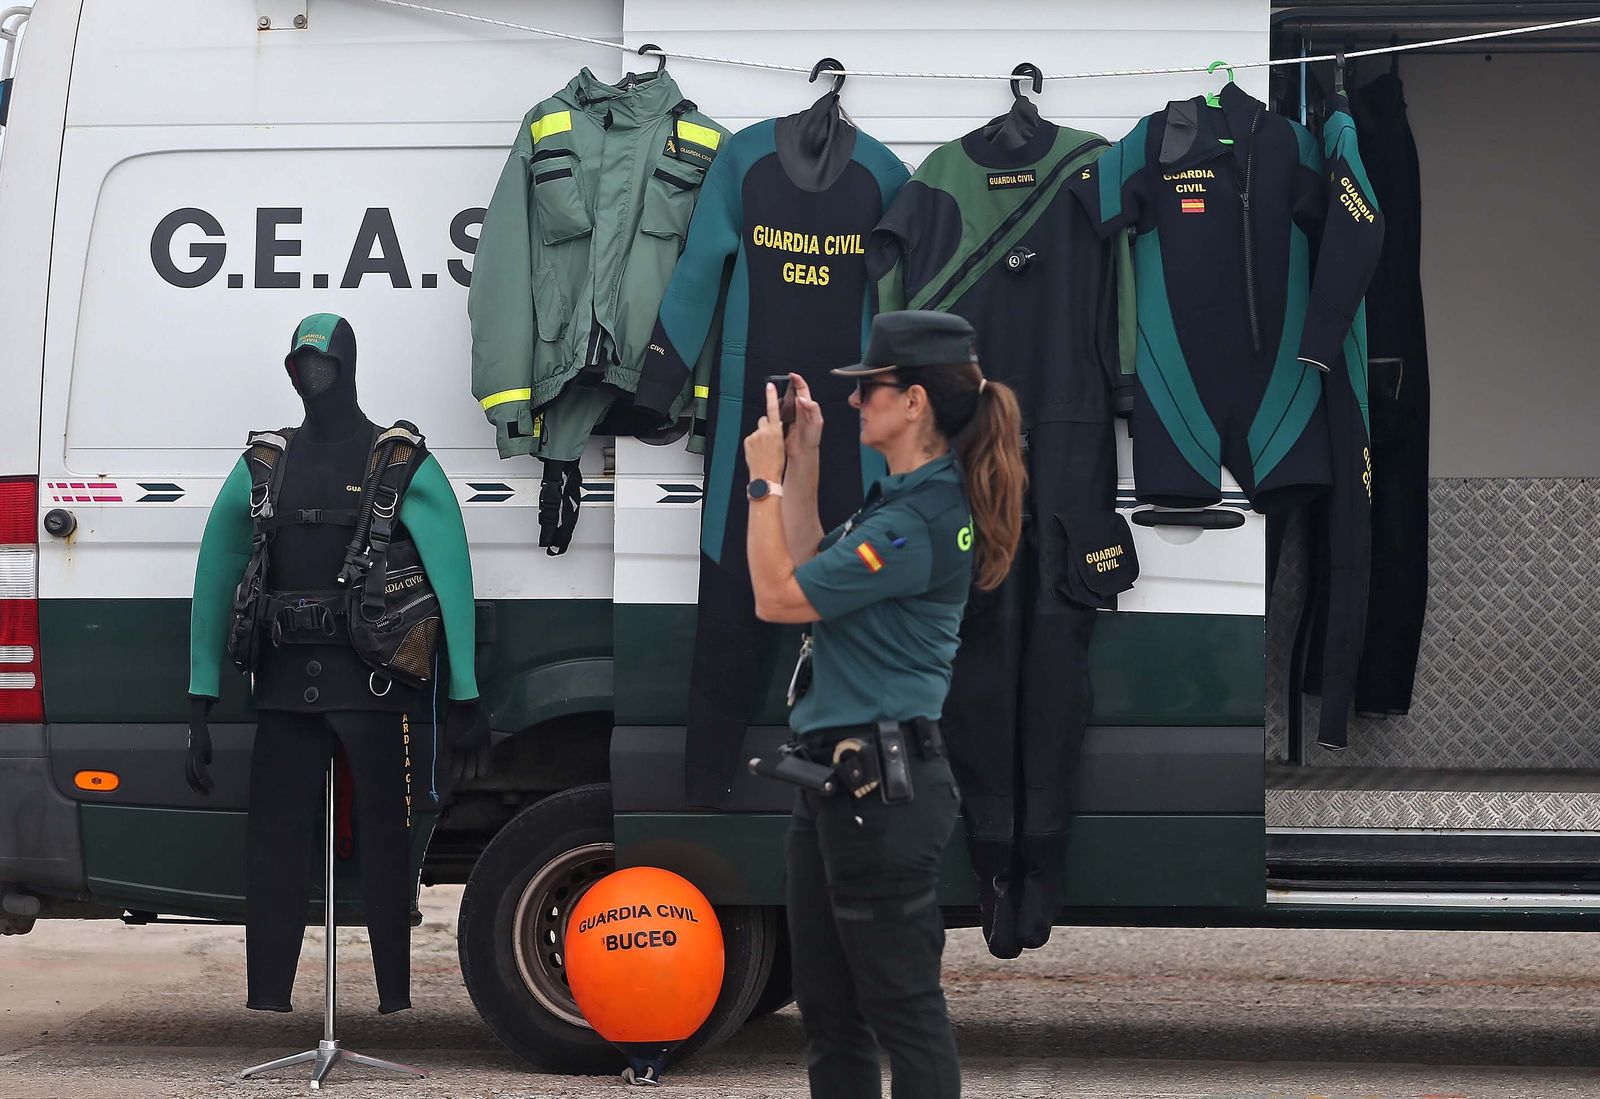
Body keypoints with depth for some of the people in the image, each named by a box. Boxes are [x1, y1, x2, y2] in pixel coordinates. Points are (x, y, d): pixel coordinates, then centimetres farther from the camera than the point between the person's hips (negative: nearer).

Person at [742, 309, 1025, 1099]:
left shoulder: (920, 519, -19)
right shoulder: (908, 496, 12)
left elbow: (779, 597, -16)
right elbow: (813, 577, 19)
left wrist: (765, 478, -6)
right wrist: (803, 462, 14)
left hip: (882, 788, -10)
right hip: (836, 776, 10)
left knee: (902, 1007, -2)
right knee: (827, 1005, 16)